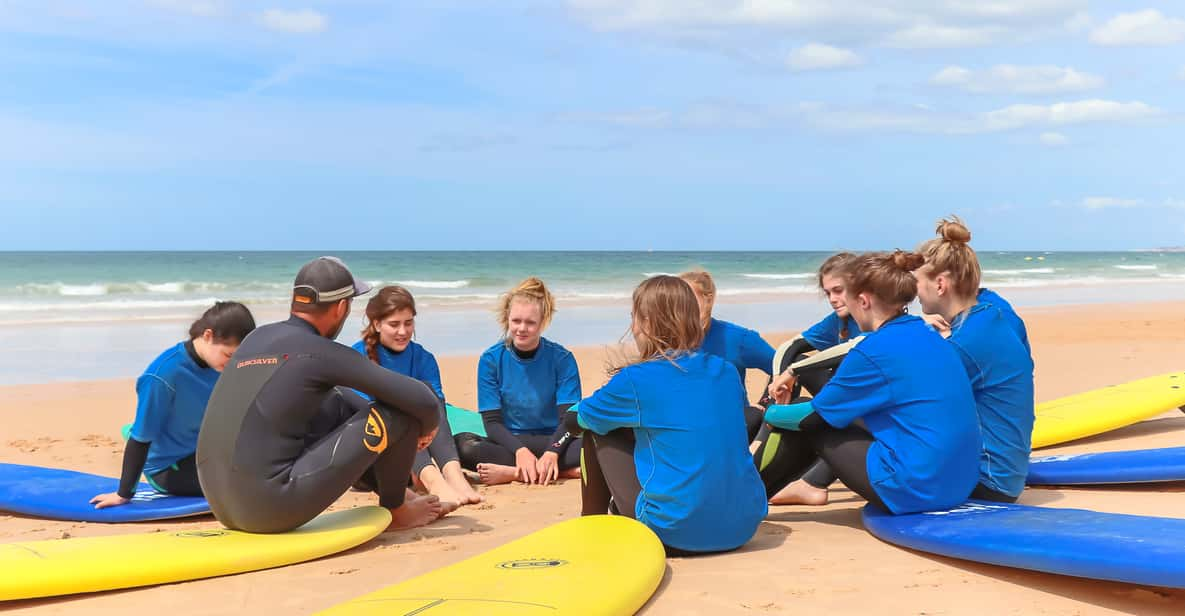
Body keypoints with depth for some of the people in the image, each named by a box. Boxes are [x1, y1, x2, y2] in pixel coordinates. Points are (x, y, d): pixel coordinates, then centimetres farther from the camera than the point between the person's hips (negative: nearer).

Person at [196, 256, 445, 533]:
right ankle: (395, 510, 20)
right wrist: (427, 426, 13)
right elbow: (423, 400, -10)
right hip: (273, 509, -8)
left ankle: (394, 489, 30)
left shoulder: (258, 337, 12)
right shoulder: (323, 354, -10)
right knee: (397, 410, -3)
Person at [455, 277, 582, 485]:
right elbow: (492, 422, -5)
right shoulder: (490, 359, -1)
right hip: (509, 444, 1)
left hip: (551, 442, 0)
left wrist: (552, 452, -28)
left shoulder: (561, 359, -3)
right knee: (462, 444, -30)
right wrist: (520, 450, -24)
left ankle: (510, 472, -28)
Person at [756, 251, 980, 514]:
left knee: (803, 427, 7)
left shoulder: (874, 350, -15)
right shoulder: (927, 335, 9)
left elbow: (812, 416, -2)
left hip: (915, 489, -8)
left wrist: (770, 412, 18)